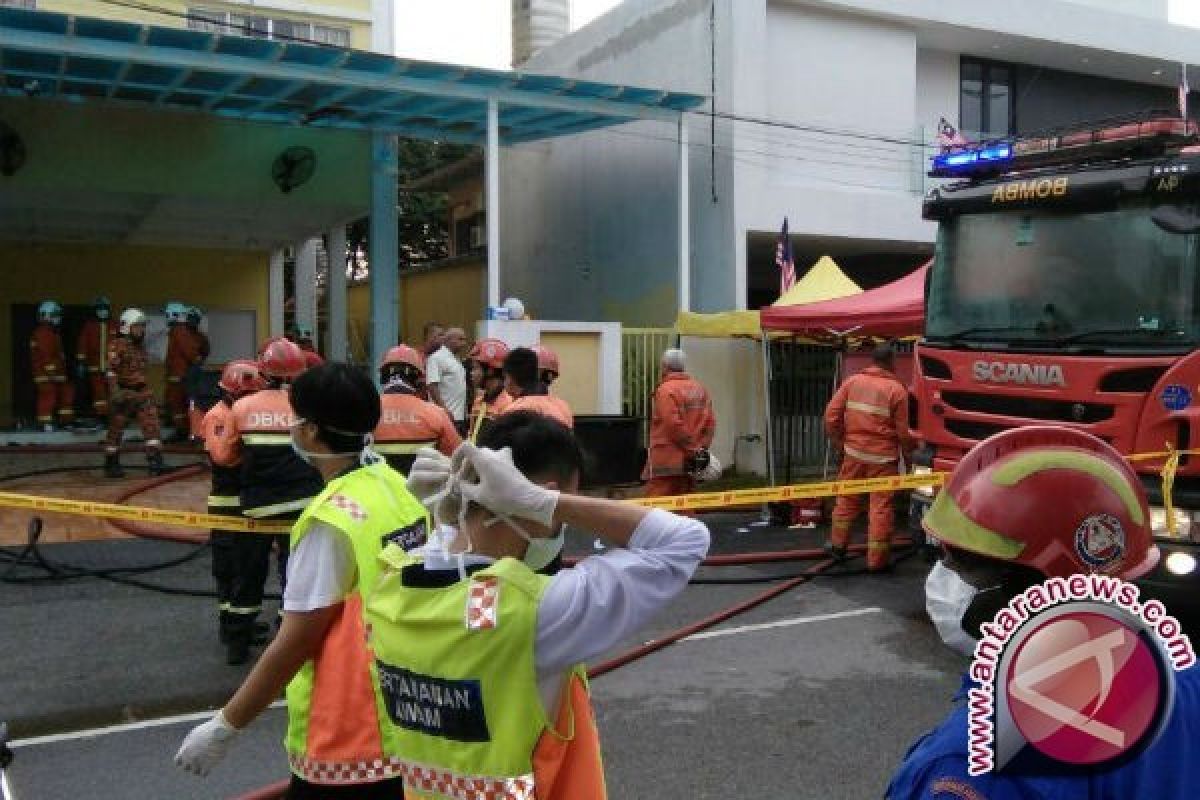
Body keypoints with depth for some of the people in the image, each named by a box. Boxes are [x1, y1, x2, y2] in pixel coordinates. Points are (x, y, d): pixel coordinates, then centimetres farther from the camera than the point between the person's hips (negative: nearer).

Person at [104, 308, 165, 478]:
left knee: (152, 425, -6)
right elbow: (111, 370, -16)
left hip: (142, 391, 6)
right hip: (123, 392, -6)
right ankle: (111, 463, 17)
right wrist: (115, 391, -25)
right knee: (116, 428, 5)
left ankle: (155, 461, -9)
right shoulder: (118, 345, -9)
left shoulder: (141, 345, 16)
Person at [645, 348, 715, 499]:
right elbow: (711, 422, 9)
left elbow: (673, 424, -19)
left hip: (667, 462, -7)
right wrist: (702, 447, 8)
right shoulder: (700, 389, 12)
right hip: (690, 463, 7)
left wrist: (692, 449, -10)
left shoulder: (666, 390, -12)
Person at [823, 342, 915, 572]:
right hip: (883, 457, -4)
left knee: (847, 499, 19)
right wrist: (908, 452, 12)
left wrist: (838, 440, 14)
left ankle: (837, 545, 30)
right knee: (881, 506, 3)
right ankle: (877, 560, 6)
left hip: (854, 453, 4)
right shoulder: (897, 390, -8)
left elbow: (831, 414, 1)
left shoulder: (853, 381, 2)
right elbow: (902, 431, -6)